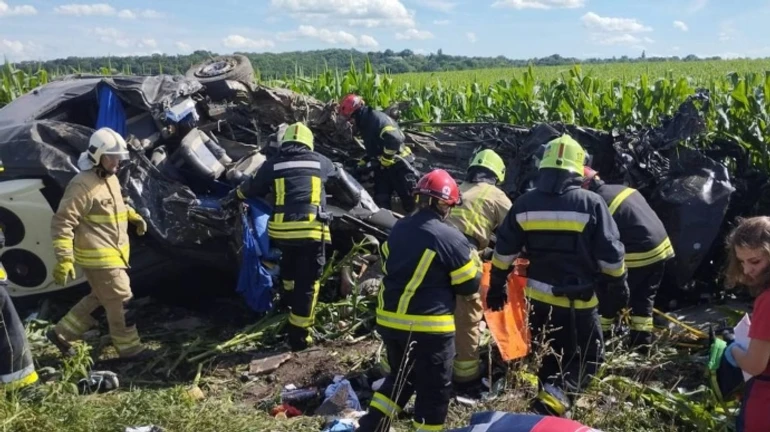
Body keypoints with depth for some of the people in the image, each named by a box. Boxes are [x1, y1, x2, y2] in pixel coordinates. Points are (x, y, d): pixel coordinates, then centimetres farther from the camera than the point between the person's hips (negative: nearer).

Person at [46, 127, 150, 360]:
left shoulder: (110, 178, 10)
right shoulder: (83, 185, -21)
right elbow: (62, 222, -22)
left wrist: (133, 216, 14)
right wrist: (64, 258, -26)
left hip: (112, 253, 10)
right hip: (98, 256, -10)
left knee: (101, 298, 21)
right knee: (120, 300, 0)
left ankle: (62, 332, 32)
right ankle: (129, 347, 14)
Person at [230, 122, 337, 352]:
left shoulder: (273, 164, 8)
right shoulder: (321, 162, 10)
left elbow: (252, 189, 19)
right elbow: (335, 173, 33)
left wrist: (238, 192, 41)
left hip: (281, 230, 2)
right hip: (311, 229, -2)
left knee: (289, 265, 33)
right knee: (307, 283, 4)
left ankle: (290, 298, 51)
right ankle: (299, 336, 6)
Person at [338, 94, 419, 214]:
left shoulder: (377, 118, -18)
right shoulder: (365, 123, 14)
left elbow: (395, 139, -31)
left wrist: (385, 159, -21)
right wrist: (365, 161, 17)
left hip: (398, 163, -10)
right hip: (382, 166, 10)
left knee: (410, 198, -3)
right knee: (381, 201, 5)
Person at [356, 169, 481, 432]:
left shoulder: (397, 230, 4)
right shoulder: (450, 238, -15)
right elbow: (469, 285, -7)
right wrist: (474, 266, 12)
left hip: (389, 320, 7)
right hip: (429, 327, -7)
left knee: (402, 377, 26)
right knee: (434, 390, 9)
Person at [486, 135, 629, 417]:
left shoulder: (524, 204, -1)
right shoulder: (591, 203, -11)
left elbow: (504, 250, 4)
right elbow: (610, 254, -8)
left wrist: (496, 287, 15)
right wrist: (618, 290, 6)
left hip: (538, 297, 4)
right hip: (578, 300, -4)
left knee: (547, 356, 21)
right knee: (590, 357, 10)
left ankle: (549, 395, 30)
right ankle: (555, 394, -11)